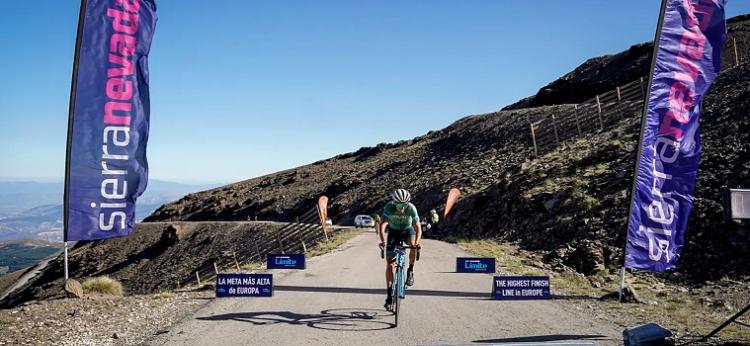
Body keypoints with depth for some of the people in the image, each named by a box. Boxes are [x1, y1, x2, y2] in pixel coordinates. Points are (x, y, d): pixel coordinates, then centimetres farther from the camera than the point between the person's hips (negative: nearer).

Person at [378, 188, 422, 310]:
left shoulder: (411, 208, -30)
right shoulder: (389, 207, -30)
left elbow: (418, 228, -33)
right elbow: (382, 225, -38)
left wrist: (417, 242, -52)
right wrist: (383, 240, -54)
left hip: (408, 230, 0)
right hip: (393, 231, 0)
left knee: (414, 245, -35)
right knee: (389, 264, -8)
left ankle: (410, 271, -9)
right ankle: (389, 296, 0)